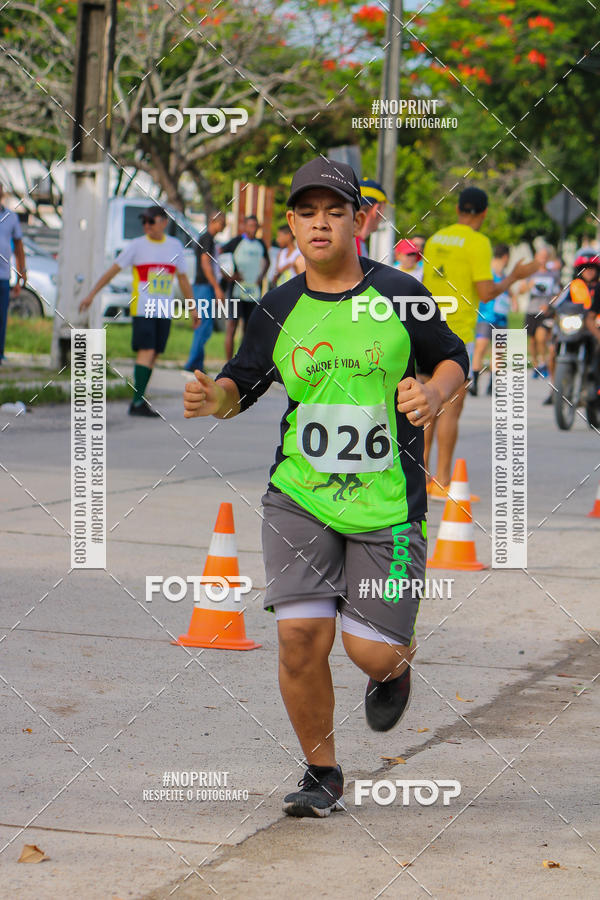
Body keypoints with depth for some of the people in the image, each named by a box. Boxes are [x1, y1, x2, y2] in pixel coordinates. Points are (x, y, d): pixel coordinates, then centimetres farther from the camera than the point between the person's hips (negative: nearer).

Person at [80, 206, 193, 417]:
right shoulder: (137, 245, 1)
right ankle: (137, 403, -17)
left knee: (153, 355, 4)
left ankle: (139, 401, 9)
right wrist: (91, 294, -1)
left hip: (164, 312, 4)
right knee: (146, 351, -15)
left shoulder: (175, 246, 11)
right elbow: (113, 270, 4)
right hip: (142, 309, -4)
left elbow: (183, 279, 19)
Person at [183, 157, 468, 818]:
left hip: (388, 504, -2)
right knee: (301, 635, -11)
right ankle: (321, 773, 11)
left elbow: (453, 359, 12)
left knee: (372, 653, -4)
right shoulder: (278, 310, 3)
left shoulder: (400, 295, -2)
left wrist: (433, 394, -9)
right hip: (300, 497, 2)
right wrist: (215, 398, -12)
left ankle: (395, 668, 37)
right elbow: (243, 383, 11)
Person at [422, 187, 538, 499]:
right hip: (456, 333, -7)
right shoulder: (478, 243, -10)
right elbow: (486, 293, -14)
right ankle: (442, 481, -7)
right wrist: (514, 277, 2)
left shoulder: (435, 239, 12)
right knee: (452, 406, -5)